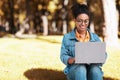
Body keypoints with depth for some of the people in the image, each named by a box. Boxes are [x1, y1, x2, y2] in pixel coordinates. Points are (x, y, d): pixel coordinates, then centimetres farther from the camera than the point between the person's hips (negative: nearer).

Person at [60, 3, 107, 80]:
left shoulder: (95, 37, 14)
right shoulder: (67, 37, 9)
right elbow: (63, 57, 1)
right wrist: (74, 59, -21)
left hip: (93, 67, 1)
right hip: (74, 69, -1)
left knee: (95, 70, -34)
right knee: (81, 69, -36)